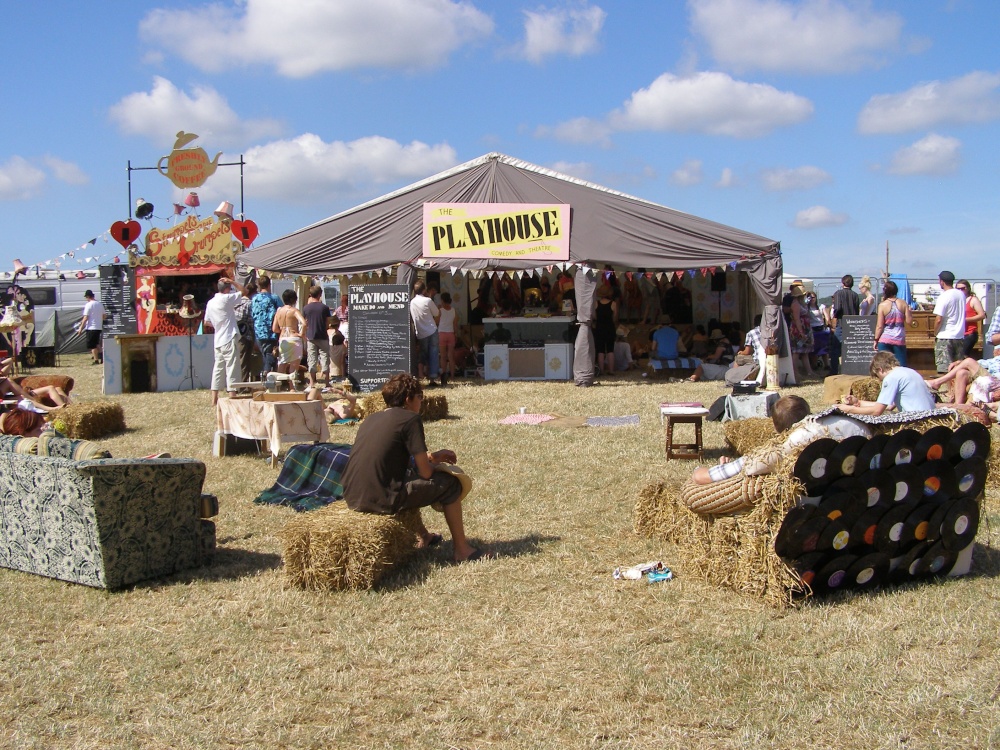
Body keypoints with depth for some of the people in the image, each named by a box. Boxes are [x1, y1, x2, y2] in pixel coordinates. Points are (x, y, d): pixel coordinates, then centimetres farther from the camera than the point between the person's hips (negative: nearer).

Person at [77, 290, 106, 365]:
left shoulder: (88, 305, -12)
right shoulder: (100, 304, 9)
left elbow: (85, 318, -15)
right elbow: (104, 315, 14)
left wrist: (81, 327, -9)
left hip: (91, 327, -7)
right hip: (99, 327, 7)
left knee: (92, 345, 0)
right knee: (97, 343, 21)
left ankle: (96, 360, 0)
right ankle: (102, 355, 8)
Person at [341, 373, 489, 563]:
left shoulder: (371, 418, 16)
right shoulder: (410, 419, -6)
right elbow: (425, 472, -7)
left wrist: (431, 456, 30)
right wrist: (434, 462, 17)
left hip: (353, 499, 8)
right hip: (382, 500, -8)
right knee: (450, 484, 7)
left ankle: (424, 536, 45)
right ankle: (462, 550, 14)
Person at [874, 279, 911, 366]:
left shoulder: (882, 305, -7)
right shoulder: (903, 303, 0)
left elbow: (879, 326, -9)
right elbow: (909, 321, 1)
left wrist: (876, 340, 0)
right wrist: (909, 311, 19)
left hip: (884, 340, -2)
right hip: (899, 339, 2)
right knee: (902, 365, 7)